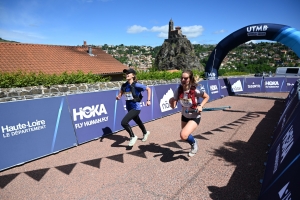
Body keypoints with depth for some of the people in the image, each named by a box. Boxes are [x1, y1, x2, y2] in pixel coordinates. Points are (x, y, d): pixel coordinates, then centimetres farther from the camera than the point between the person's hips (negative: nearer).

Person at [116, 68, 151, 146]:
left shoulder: (136, 85, -17)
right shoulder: (124, 85, -1)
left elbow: (148, 89, -8)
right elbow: (121, 92, 14)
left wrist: (148, 100, -10)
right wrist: (118, 96, -9)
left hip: (135, 108, -7)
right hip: (129, 108, 7)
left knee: (123, 122, -19)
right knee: (138, 122, 28)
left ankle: (133, 137, 6)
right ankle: (145, 133, 57)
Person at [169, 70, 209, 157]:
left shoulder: (195, 91, -27)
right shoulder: (178, 91, -17)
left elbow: (207, 97, -8)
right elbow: (173, 106, -14)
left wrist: (201, 106, -23)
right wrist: (171, 102, -36)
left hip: (195, 117, -5)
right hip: (184, 116, 5)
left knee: (183, 135, -24)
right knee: (185, 135, 22)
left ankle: (194, 142, 12)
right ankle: (193, 146, 56)